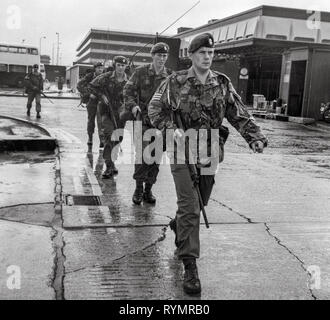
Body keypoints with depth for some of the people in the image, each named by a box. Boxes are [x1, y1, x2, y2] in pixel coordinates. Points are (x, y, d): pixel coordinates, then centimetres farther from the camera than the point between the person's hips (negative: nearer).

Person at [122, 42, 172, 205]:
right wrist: (133, 106, -16)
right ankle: (138, 188, 4)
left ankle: (148, 190, 18)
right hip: (143, 119, -2)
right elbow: (128, 91, 1)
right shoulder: (140, 72, 3)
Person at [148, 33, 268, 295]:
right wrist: (172, 128, -16)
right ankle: (190, 265, -3)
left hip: (211, 154, 4)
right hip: (183, 153, -4)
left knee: (199, 204, 18)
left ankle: (178, 225, 51)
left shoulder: (223, 84, 5)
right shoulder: (175, 82, -4)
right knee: (190, 208, -9)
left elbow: (239, 114, 3)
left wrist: (255, 137, -11)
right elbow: (155, 109, 1)